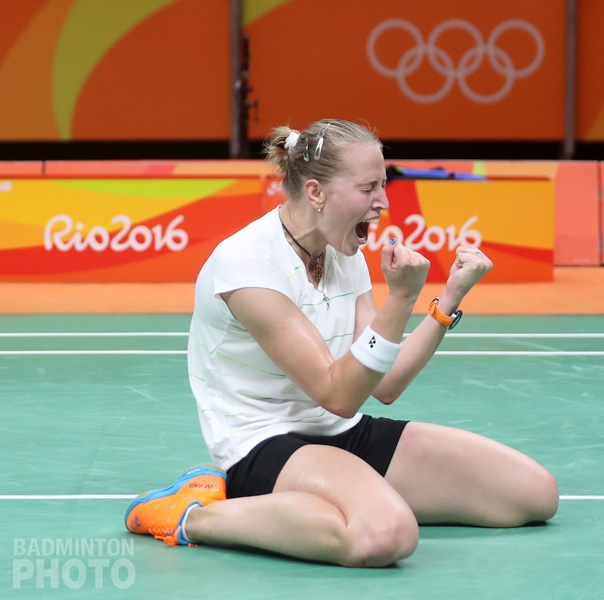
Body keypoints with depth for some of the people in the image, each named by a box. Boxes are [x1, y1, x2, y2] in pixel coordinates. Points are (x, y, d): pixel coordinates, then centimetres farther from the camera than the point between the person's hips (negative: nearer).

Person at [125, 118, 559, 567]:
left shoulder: (345, 255, 9)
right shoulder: (247, 261, -17)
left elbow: (384, 386, 5)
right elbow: (338, 395, -19)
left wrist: (451, 296, -1)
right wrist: (401, 298, -27)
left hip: (345, 437, 9)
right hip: (265, 447, -9)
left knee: (536, 491, -1)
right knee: (386, 534, -42)